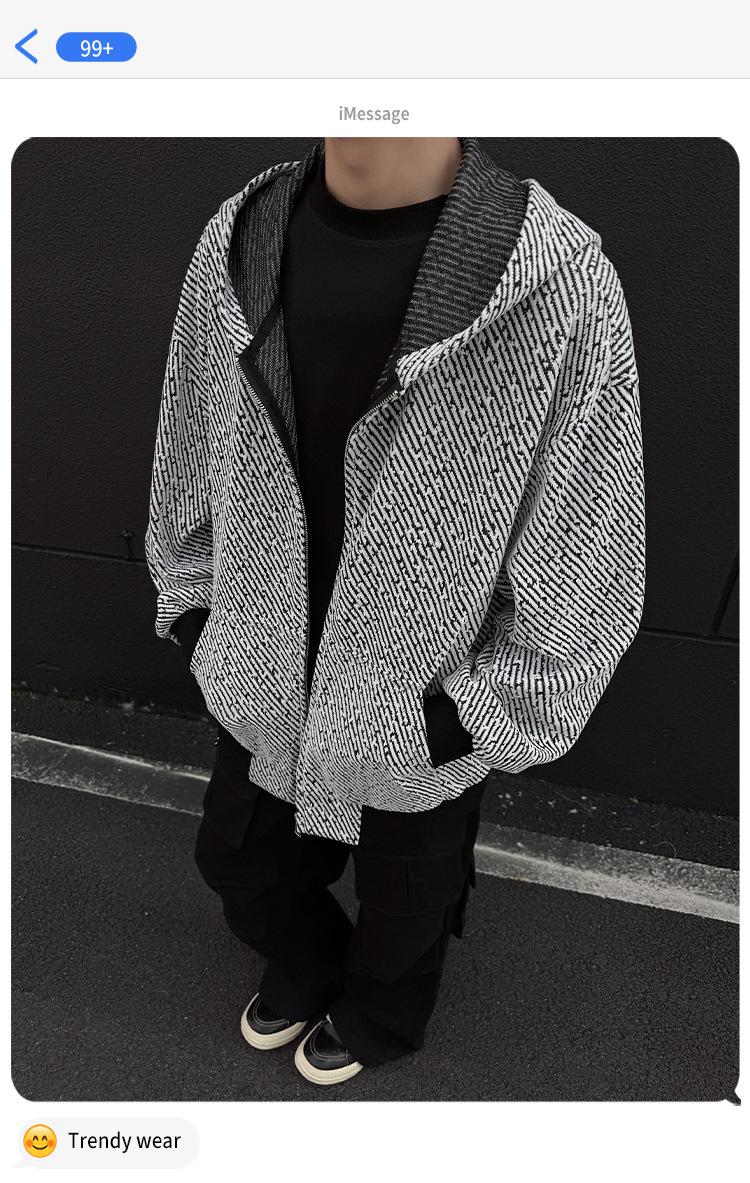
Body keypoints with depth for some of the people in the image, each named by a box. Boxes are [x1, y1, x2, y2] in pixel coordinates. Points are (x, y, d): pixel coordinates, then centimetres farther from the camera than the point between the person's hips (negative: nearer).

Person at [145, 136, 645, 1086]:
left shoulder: (560, 283, -24)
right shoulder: (239, 239, -8)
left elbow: (587, 562, -16)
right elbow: (190, 449, 6)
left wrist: (485, 714, -10)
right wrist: (192, 605, 10)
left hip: (420, 713, -4)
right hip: (262, 684, 5)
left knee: (406, 897, 25)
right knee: (237, 859, 27)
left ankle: (380, 1016, 62)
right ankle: (304, 964, 64)